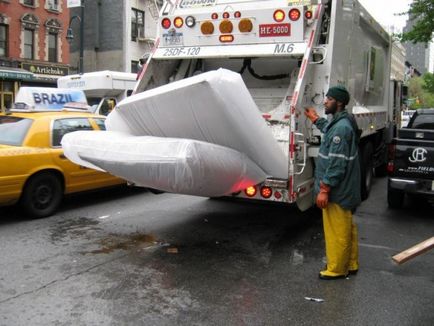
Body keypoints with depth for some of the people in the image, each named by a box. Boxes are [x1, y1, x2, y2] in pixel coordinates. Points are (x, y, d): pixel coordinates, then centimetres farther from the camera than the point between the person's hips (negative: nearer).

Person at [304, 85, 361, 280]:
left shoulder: (341, 128, -22)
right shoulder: (342, 123, 10)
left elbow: (336, 163, -25)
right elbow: (328, 130, 36)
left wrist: (324, 189, -23)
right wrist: (315, 119, 43)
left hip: (337, 191, -10)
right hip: (345, 189, 10)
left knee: (337, 231, 2)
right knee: (347, 228, 19)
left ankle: (336, 269, 15)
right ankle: (350, 264, 31)